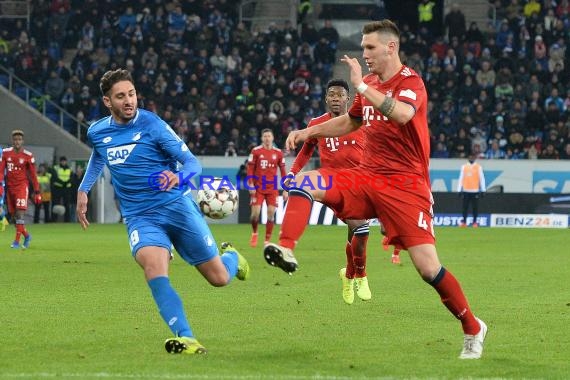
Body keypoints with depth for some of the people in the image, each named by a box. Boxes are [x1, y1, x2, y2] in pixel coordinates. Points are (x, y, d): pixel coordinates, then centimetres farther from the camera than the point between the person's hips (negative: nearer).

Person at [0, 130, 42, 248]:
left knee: (20, 213, -16)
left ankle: (17, 240, -14)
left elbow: (33, 175, 2)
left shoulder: (28, 156, -2)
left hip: (22, 186, -4)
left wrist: (37, 192, 2)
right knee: (13, 215, 7)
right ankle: (26, 235, 28)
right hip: (10, 187, 4)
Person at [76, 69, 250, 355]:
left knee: (220, 278, 2)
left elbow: (192, 162, -10)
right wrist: (83, 190, 23)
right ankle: (185, 339, -39)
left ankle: (230, 256, 42)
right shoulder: (97, 133, 5)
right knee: (153, 266, -31)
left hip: (176, 206, -2)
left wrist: (178, 177, -31)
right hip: (140, 218, 2)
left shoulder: (152, 125, -9)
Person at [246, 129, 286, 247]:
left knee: (271, 214, -5)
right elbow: (250, 169, 0)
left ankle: (267, 240, 4)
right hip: (258, 188, -1)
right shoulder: (256, 151, 0)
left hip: (272, 188, 1)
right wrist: (251, 186, -8)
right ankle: (254, 233, 20)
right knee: (255, 213, -8)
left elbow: (283, 171, 8)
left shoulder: (278, 153, 4)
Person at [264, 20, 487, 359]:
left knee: (428, 268, -12)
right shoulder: (370, 84, 12)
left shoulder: (411, 82, -10)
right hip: (367, 177, 7)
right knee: (304, 182, -13)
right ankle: (286, 249, -26)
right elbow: (351, 121, 31)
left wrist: (361, 85, -30)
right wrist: (309, 132, 19)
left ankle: (473, 329, 4)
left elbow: (402, 114, -34)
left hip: (405, 185, -7)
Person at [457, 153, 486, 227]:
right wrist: (459, 190, 3)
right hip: (466, 191, 1)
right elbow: (461, 179, 8)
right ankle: (464, 222, 5)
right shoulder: (464, 167, 8)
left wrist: (483, 190, -3)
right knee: (465, 207, 0)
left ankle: (475, 222, 4)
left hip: (475, 191, -1)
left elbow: (482, 179, 2)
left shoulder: (478, 167, 3)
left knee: (475, 207, -1)